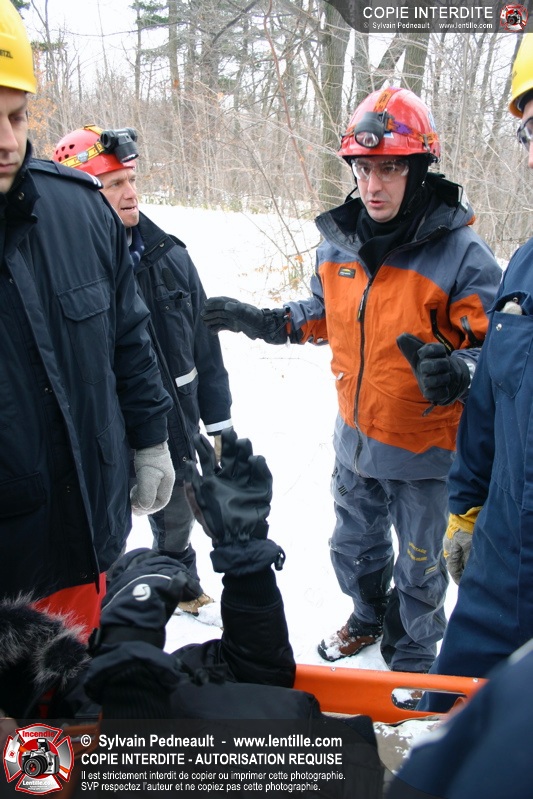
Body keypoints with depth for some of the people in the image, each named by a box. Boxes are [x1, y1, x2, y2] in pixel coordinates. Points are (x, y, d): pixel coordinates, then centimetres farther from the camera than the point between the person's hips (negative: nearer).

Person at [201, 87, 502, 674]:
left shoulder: (459, 253, -21)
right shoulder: (338, 241, -3)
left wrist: (455, 371, -40)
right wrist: (263, 323, 4)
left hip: (425, 449, -5)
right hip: (355, 438, 5)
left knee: (418, 569, 16)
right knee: (353, 547, 27)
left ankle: (411, 658, 43)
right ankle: (369, 617, 56)